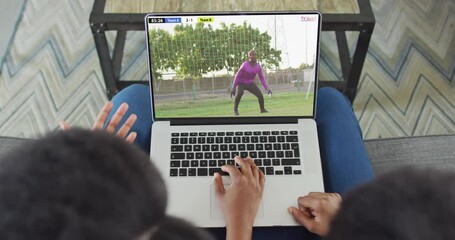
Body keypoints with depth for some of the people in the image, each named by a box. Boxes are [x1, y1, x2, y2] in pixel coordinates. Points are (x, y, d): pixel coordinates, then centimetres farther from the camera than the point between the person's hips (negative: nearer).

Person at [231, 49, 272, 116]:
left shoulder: (258, 66, -11)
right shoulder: (245, 65, -25)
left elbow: (262, 78, -1)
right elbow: (237, 76, -18)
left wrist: (267, 88, -9)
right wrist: (233, 88, -20)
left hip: (251, 84, 4)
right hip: (241, 83, -4)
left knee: (260, 95, -11)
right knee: (240, 93, -35)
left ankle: (262, 109, 15)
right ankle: (235, 110, -16)